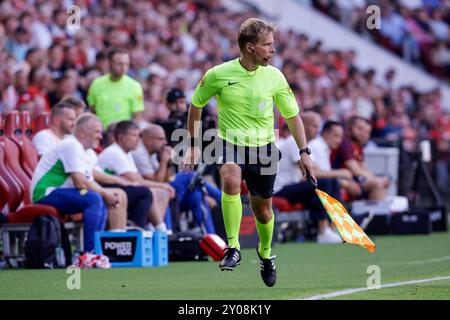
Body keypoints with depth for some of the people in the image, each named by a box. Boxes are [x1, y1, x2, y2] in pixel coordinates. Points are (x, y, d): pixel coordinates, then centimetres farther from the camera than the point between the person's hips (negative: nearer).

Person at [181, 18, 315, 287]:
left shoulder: (275, 77, -5)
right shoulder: (218, 75, -10)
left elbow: (292, 115, 6)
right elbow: (196, 105, 8)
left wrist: (304, 152, 1)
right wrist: (194, 145, 8)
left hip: (263, 149, 2)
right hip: (230, 144, -2)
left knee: (262, 209, 10)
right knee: (231, 181, -34)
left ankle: (266, 253, 42)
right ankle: (233, 248, -27)